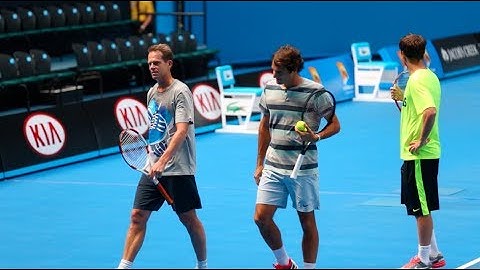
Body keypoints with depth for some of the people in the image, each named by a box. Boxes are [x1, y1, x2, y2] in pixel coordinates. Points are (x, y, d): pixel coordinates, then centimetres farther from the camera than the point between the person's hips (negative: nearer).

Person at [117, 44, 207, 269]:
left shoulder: (180, 92, -12)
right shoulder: (152, 93, 12)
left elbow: (181, 131, -21)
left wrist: (163, 161, -29)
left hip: (178, 168, -7)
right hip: (153, 168, 7)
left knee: (189, 219, 3)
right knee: (137, 216, 0)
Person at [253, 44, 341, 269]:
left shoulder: (315, 92, -9)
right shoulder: (270, 89, 6)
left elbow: (335, 124, -1)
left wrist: (316, 137, -22)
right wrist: (260, 164, 17)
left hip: (303, 168, -4)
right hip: (273, 167, 4)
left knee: (307, 221, 3)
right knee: (261, 217, -3)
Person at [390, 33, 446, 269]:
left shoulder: (417, 80, -18)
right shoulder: (430, 76, 11)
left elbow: (430, 111, -31)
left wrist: (421, 141, -23)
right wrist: (403, 98, 14)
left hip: (419, 155, -10)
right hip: (424, 155, 10)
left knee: (422, 209, -1)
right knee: (421, 209, 19)